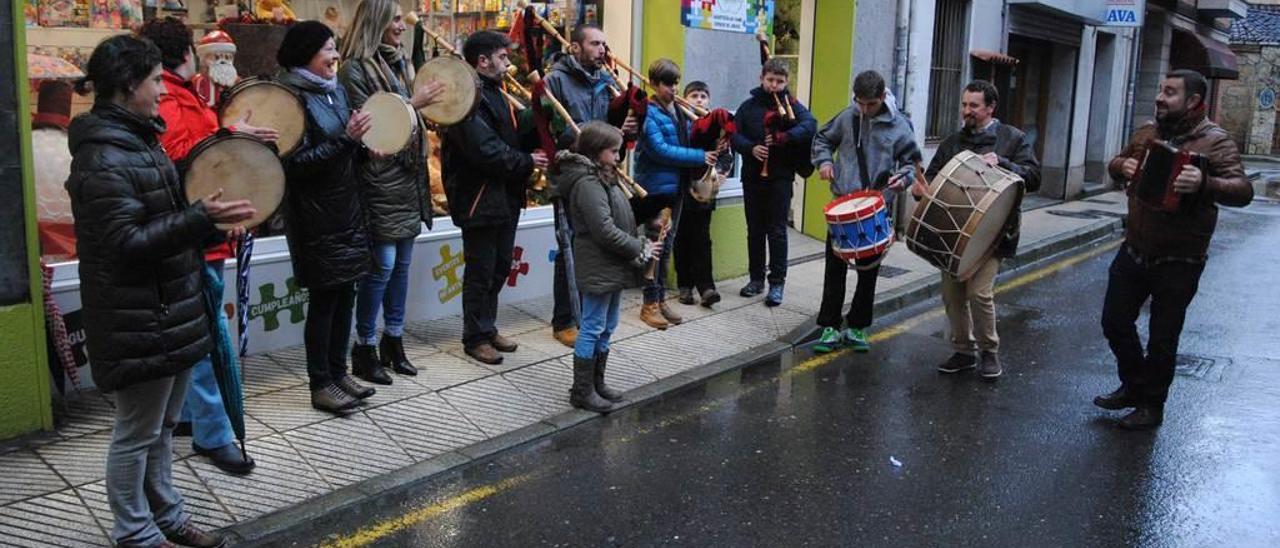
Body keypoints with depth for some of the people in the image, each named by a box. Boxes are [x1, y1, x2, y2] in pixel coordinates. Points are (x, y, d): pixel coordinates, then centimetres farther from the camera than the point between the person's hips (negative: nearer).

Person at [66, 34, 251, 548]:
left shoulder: (139, 138, 11)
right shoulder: (102, 159, -19)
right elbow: (126, 243, -23)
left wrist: (207, 209, 10)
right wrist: (201, 217, -29)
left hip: (169, 308, 9)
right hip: (137, 321, -9)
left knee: (162, 424, 19)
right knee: (137, 433, 6)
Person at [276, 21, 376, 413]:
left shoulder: (336, 90, 10)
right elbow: (298, 164, -18)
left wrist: (361, 141, 1)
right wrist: (346, 139, -24)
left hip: (347, 206, 8)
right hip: (315, 215, -7)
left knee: (345, 293, 11)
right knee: (324, 298, -1)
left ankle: (338, 372, 23)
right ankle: (320, 385, 11)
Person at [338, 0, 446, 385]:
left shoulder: (400, 64, 15)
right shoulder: (354, 69, -9)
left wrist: (428, 105, 5)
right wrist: (412, 103, -14)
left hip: (409, 176, 8)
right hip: (379, 177, -8)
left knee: (402, 263, 11)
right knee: (383, 264, -6)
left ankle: (394, 340, 22)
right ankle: (365, 347, 7)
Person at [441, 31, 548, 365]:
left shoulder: (494, 93, 16)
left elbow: (512, 138, 14)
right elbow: (485, 151, -24)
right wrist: (526, 162, -15)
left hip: (505, 197, 9)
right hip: (479, 199, -9)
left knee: (500, 268, 16)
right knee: (481, 272, 1)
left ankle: (488, 328, 30)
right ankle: (476, 337, 14)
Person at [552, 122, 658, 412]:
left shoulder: (602, 178, 14)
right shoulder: (587, 183, -18)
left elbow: (620, 220, 17)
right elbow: (605, 231, -23)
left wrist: (640, 245, 2)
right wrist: (641, 249, -15)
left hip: (612, 266, 10)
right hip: (598, 267, -10)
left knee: (606, 328, 17)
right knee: (592, 329, -1)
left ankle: (597, 382, 28)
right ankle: (582, 391, 9)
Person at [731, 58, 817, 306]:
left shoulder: (792, 105, 1)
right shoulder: (749, 106, 6)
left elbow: (810, 124, -16)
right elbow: (734, 134, 0)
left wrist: (784, 138, -26)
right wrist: (750, 148, -17)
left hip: (780, 177, -3)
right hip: (752, 176, 3)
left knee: (777, 231, 0)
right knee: (754, 230, 11)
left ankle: (777, 283, 5)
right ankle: (756, 278, 22)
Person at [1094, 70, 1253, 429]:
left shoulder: (1214, 142, -13)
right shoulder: (1147, 134, 6)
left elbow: (1242, 191, -23)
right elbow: (1116, 164, 20)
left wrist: (1204, 183, -42)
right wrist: (1121, 166, -4)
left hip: (1178, 262, -6)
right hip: (1134, 251, 6)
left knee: (1162, 339, 6)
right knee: (1115, 322, 13)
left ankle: (1152, 405, 25)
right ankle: (1134, 386, 35)